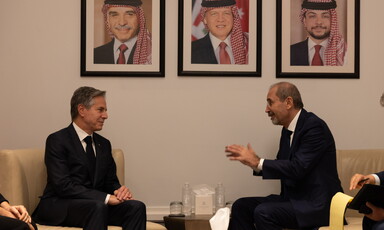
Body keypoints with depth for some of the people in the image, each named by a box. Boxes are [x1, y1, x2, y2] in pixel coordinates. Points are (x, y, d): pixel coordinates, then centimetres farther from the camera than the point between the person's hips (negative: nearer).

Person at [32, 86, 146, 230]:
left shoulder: (104, 144, 16)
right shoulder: (57, 140, -7)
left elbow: (111, 182, 17)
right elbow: (63, 185, -18)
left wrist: (120, 190, -9)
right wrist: (106, 198, -24)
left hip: (98, 204, 7)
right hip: (58, 206, -7)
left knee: (136, 206, -22)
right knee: (97, 206, -38)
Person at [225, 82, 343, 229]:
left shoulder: (314, 126, -16)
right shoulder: (288, 129, 11)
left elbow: (298, 169, -25)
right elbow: (282, 166, 16)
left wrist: (258, 162, -18)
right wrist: (253, 161, -1)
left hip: (316, 205, -9)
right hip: (294, 199, 9)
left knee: (263, 212, -27)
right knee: (241, 206, -1)